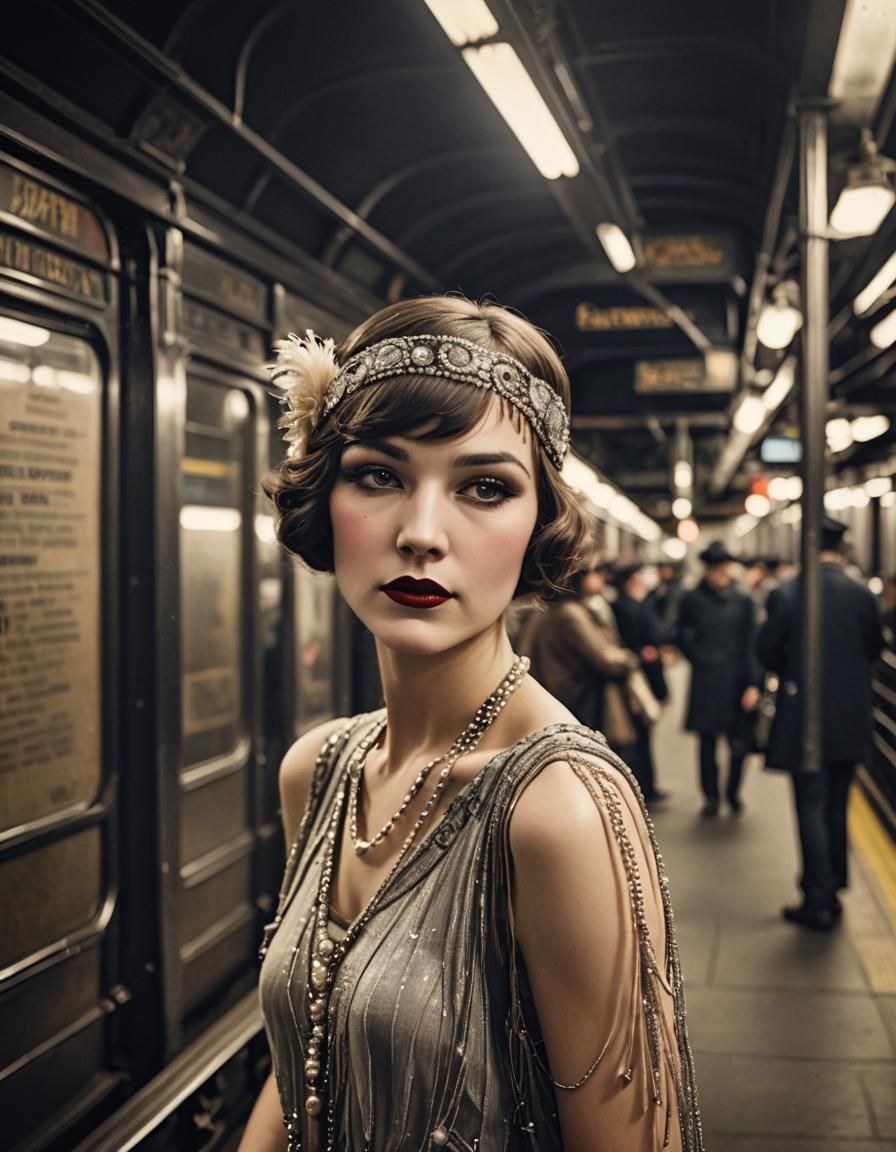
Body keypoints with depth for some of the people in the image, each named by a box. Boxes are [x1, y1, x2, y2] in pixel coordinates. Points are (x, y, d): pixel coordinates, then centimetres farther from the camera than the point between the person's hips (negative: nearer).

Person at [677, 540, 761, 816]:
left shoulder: (742, 601, 2)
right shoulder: (692, 599, 1)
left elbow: (752, 643, 0)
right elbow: (684, 638, 9)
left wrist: (753, 683, -6)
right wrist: (700, 659, -1)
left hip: (737, 680, 0)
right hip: (706, 681, 0)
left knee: (740, 742, -1)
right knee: (707, 742, 5)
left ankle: (733, 792, 20)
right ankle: (710, 796, 19)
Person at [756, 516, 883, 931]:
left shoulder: (785, 594, -12)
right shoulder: (862, 594, -6)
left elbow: (766, 648, -5)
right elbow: (874, 649, 3)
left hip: (802, 715, -3)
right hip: (850, 718, 3)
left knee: (811, 807, 3)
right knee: (837, 807, 16)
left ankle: (818, 901, 4)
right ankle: (832, 891, 26)